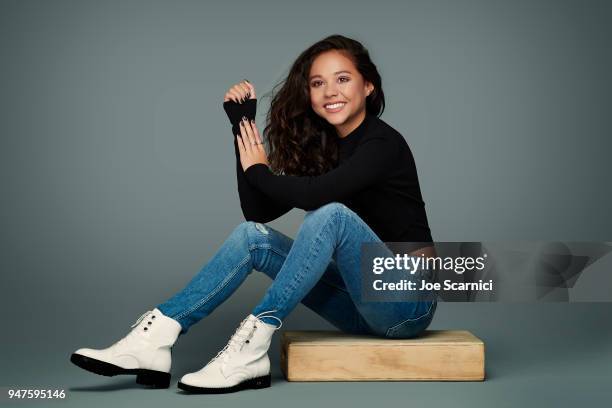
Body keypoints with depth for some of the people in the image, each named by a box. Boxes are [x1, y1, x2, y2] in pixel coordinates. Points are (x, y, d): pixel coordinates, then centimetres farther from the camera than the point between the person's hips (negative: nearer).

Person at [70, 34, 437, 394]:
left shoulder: (384, 143, -13)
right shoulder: (321, 147, 10)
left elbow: (315, 194, -30)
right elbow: (259, 211, 1)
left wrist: (259, 171, -10)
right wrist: (243, 127, -3)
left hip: (408, 302, -7)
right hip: (362, 303, 7)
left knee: (331, 214, -30)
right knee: (253, 235, -7)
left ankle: (251, 350, -31)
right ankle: (155, 339, -18)